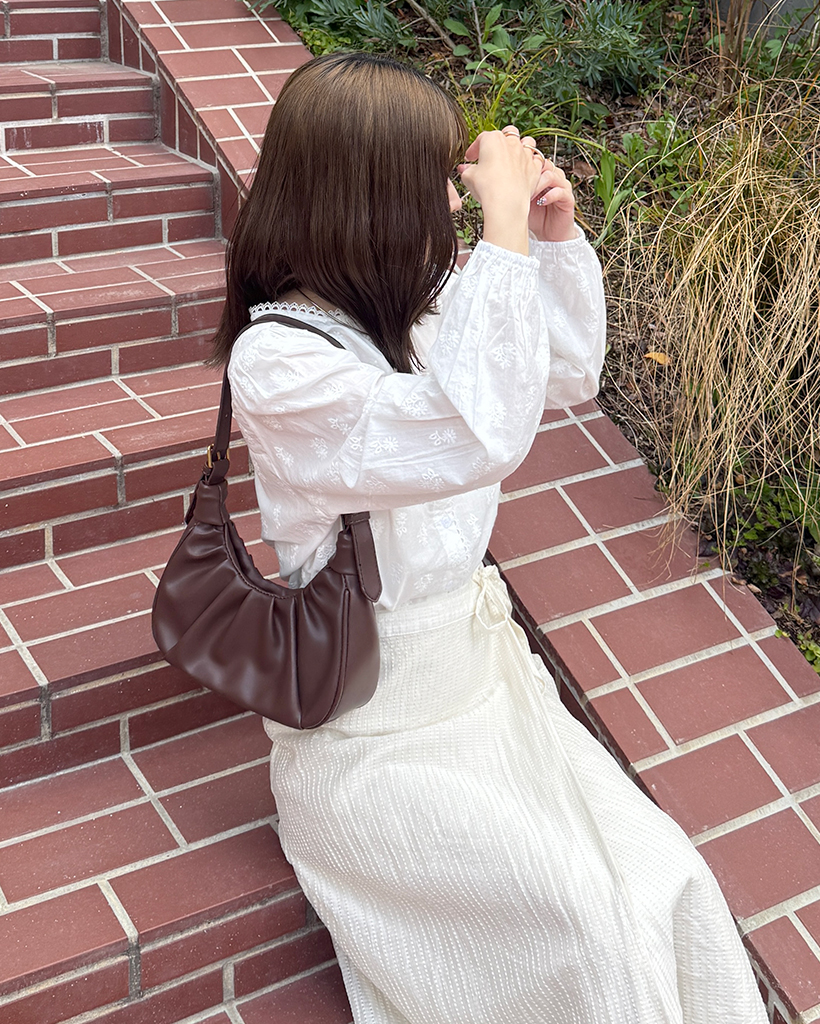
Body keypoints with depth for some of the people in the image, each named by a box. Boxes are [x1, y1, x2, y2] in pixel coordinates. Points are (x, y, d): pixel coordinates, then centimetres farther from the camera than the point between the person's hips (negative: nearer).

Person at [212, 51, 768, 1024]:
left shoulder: (418, 313, 4)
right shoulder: (275, 361, -19)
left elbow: (569, 371, 18)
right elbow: (480, 436, -32)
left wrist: (555, 234, 3)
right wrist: (504, 231, -27)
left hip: (478, 661, 7)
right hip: (373, 732, -6)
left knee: (667, 884, -9)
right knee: (580, 919, -20)